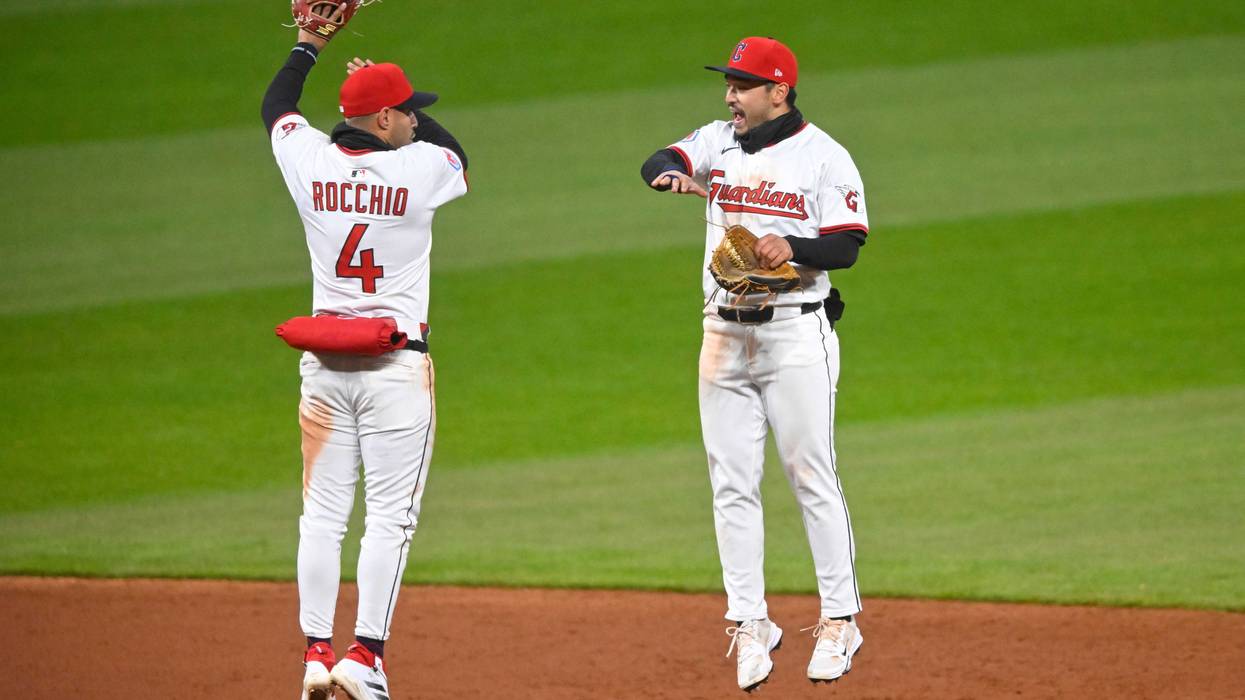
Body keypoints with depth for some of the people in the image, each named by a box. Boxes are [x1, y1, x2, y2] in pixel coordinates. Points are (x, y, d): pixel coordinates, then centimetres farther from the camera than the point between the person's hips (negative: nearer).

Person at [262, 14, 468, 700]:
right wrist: (396, 100, 20)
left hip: (323, 363, 4)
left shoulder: (311, 162, -2)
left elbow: (275, 105, 21)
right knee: (389, 515, 0)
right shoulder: (420, 169, -10)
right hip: (397, 364, -4)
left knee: (322, 513, 8)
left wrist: (310, 41, 30)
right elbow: (453, 149, 16)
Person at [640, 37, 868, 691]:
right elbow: (656, 164, -6)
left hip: (795, 334, -5)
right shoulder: (718, 141, 10)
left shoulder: (822, 156, -4)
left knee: (812, 478, -3)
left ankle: (839, 619, 3)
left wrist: (793, 247, -27)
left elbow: (846, 245, -9)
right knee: (731, 484, 4)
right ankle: (749, 623, 9)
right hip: (725, 335, 5)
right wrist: (672, 173, -29)